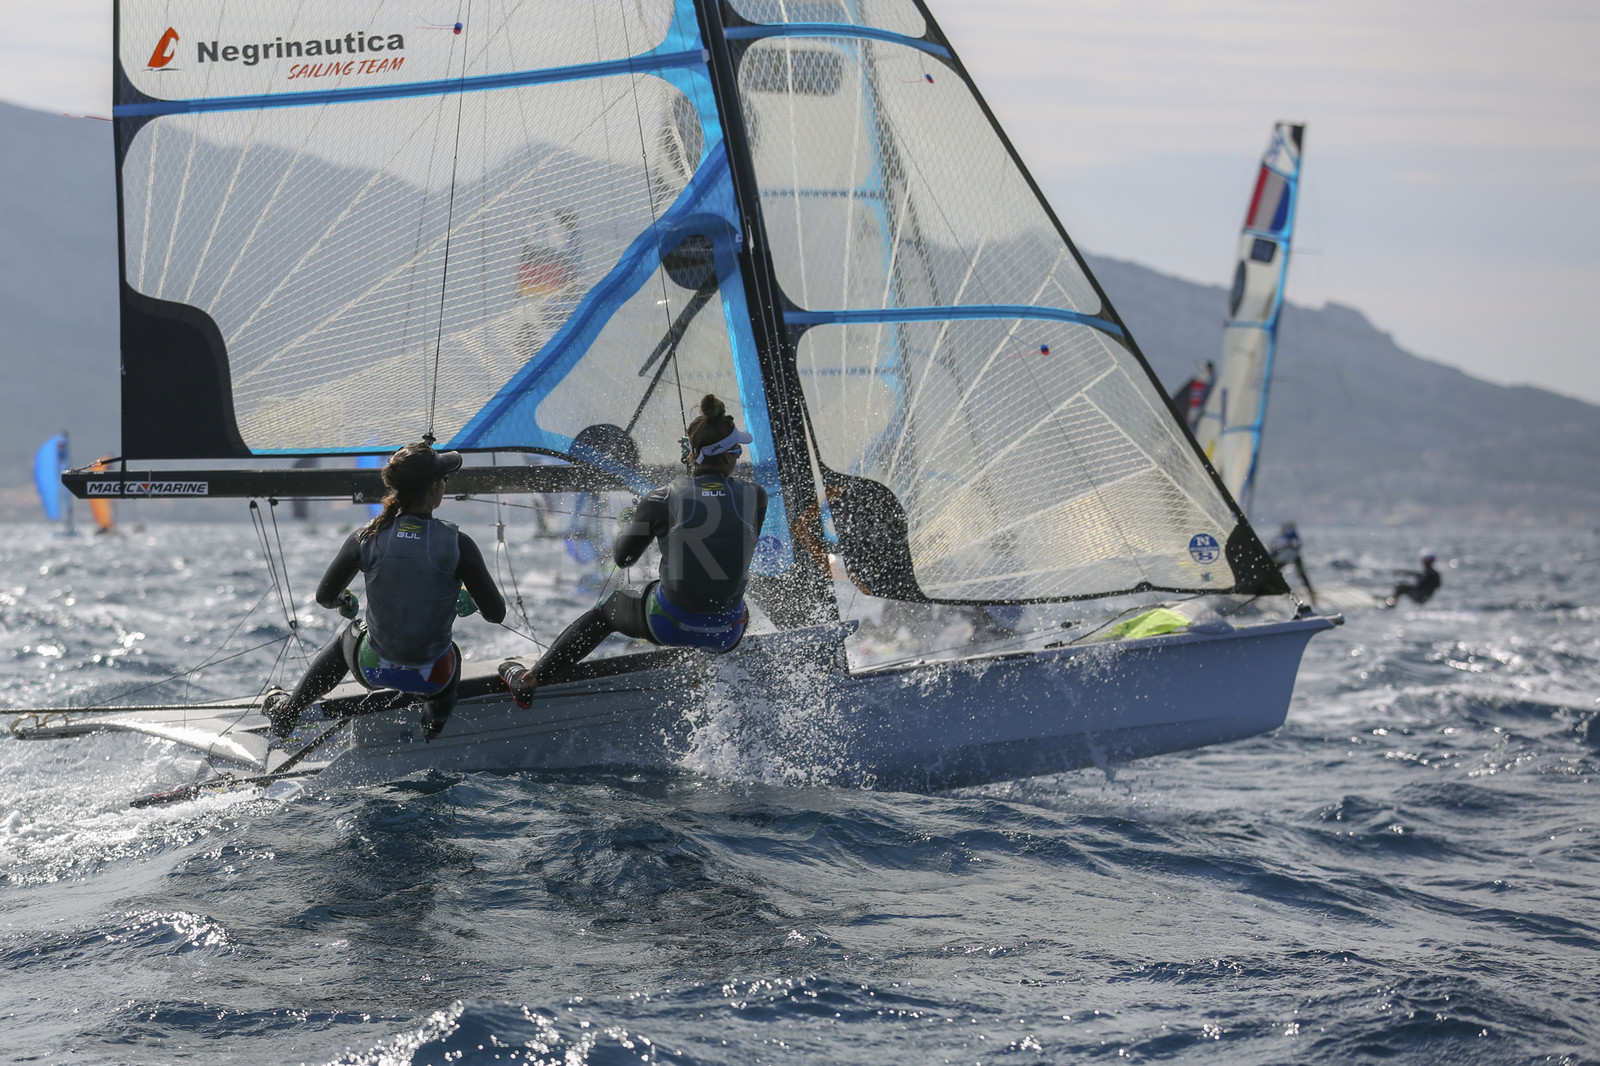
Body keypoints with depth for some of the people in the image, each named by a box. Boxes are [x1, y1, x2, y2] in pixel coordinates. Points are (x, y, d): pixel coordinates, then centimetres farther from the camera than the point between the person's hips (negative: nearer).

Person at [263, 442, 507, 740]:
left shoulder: (367, 538, -14)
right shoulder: (457, 544, -20)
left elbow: (324, 598, 0)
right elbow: (496, 613, -13)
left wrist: (344, 601, 24)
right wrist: (473, 598, 10)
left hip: (373, 670, 1)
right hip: (432, 678, -1)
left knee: (346, 636, 41)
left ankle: (284, 712, 52)